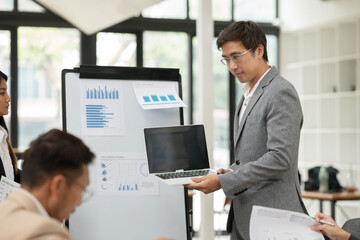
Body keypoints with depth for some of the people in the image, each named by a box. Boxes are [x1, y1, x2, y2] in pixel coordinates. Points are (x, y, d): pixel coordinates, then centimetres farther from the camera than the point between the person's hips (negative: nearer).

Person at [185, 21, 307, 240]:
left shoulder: (281, 93, -13)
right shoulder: (249, 95, 17)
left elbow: (280, 158, -22)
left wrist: (223, 182, -21)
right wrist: (230, 172, 3)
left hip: (271, 219, -9)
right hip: (244, 215, 9)